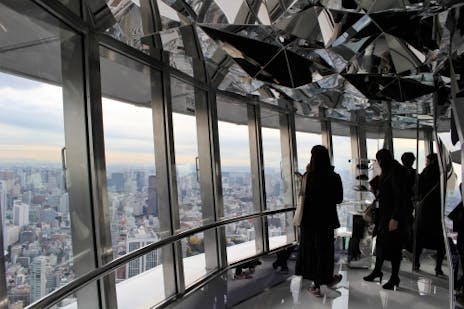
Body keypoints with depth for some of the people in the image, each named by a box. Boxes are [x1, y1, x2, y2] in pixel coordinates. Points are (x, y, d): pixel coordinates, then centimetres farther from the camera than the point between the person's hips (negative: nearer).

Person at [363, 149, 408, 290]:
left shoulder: (396, 172, -17)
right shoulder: (387, 172, 11)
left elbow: (400, 197, -21)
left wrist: (395, 219, -23)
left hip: (393, 215, -9)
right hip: (384, 214, 9)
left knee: (393, 245, 2)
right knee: (381, 242, 15)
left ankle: (394, 278, 16)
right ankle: (377, 271, 27)